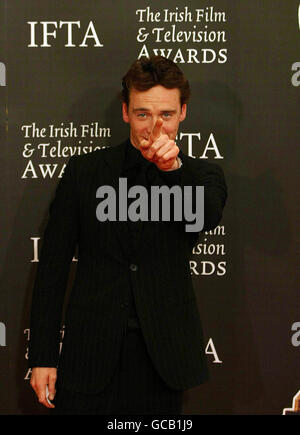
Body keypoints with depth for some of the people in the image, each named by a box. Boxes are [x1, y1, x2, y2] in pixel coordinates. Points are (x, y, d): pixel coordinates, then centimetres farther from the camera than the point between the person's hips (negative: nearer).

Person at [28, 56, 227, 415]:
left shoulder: (199, 175, 5)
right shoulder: (84, 170, 4)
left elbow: (207, 216, -17)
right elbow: (52, 265, 3)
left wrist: (174, 168, -35)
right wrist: (42, 356, -1)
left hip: (161, 356, 0)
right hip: (90, 355, 0)